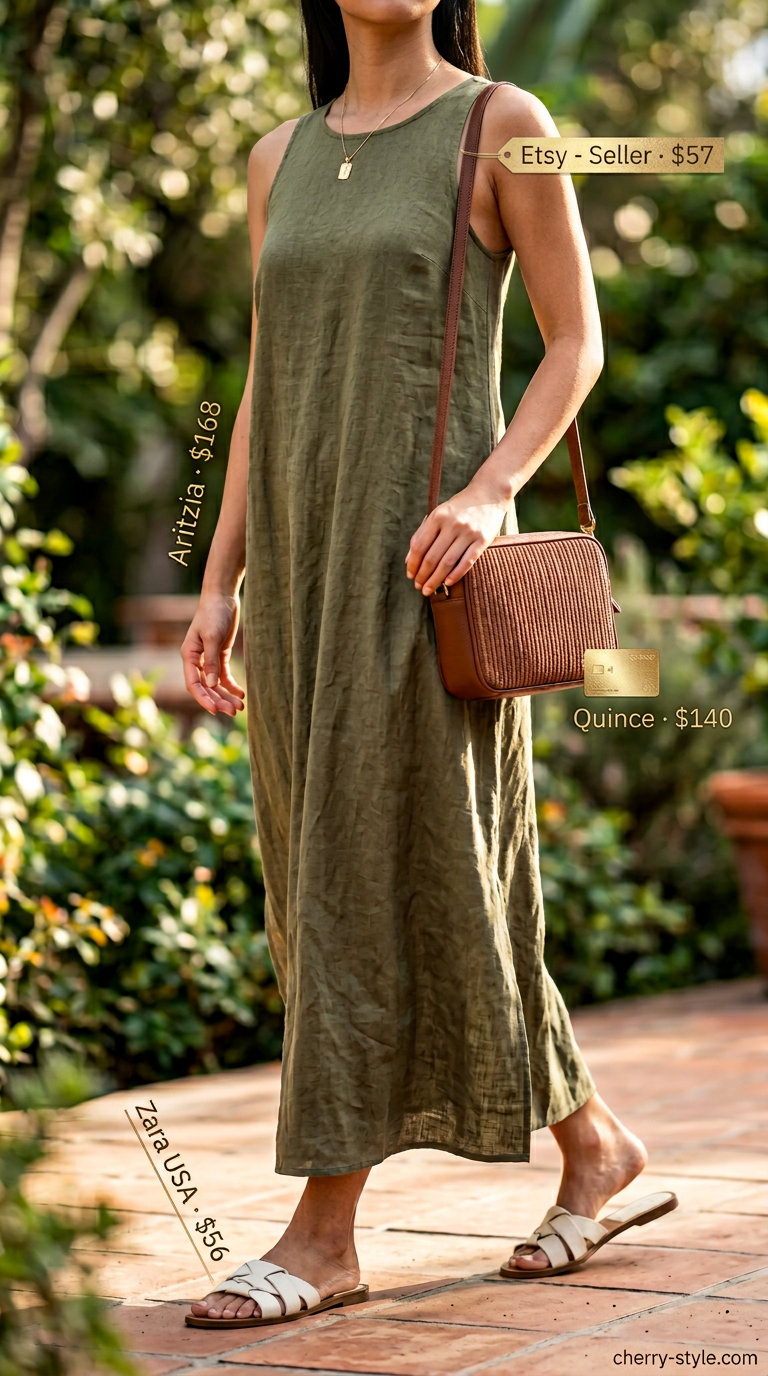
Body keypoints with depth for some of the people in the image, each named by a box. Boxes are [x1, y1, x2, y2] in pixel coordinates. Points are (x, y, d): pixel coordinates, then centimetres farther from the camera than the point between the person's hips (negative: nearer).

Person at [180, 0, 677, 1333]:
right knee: (333, 874, 7)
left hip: (422, 555, -6)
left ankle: (322, 1233, 1)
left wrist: (491, 490, -19)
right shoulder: (281, 160, 15)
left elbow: (577, 342, -3)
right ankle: (597, 1148, 18)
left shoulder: (504, 125, -1)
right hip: (306, 559, 6)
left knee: (387, 865, -7)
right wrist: (221, 584, 9)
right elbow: (265, 387, 15)